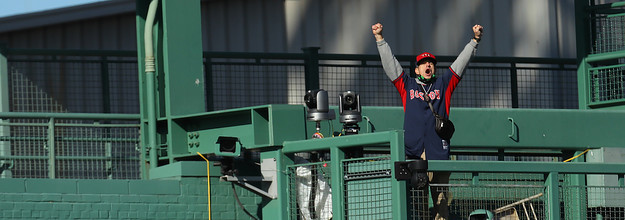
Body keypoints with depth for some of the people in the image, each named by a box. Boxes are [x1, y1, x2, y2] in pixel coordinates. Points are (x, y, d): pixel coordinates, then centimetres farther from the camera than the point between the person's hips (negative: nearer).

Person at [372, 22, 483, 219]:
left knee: (441, 199, -2)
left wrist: (475, 40, 9)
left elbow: (461, 62, 17)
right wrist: (380, 38, 11)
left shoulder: (444, 84, 18)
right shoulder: (407, 85, 18)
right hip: (414, 150, 0)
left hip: (439, 150, 0)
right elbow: (390, 63, 16)